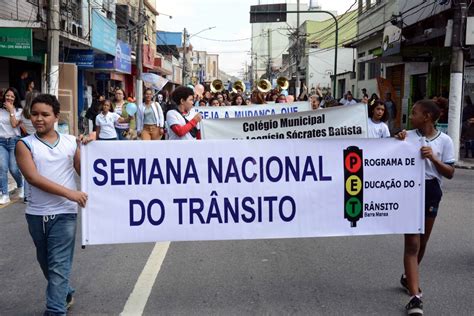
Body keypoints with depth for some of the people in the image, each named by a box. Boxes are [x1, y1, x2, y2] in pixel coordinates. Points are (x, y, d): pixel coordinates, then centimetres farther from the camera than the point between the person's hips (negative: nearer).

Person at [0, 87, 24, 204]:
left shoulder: (19, 111, 2)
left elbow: (14, 124, -12)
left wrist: (11, 110, -8)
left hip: (14, 141, -2)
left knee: (13, 169, -4)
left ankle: (20, 186, 27)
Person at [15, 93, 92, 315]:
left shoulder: (71, 142, 1)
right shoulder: (25, 144, -3)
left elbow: (83, 171, 8)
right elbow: (33, 177, -16)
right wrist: (69, 193, -22)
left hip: (64, 213, -2)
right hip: (36, 214, 2)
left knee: (59, 265, -5)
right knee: (46, 263, 19)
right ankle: (65, 294, 42)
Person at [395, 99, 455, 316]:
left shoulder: (444, 141, -2)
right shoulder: (407, 136, -2)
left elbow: (450, 173, -2)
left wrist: (433, 158, -16)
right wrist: (399, 143, -14)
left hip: (431, 190, 2)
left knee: (422, 242, 16)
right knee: (412, 243, -7)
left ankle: (408, 278, 40)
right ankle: (415, 297, -8)